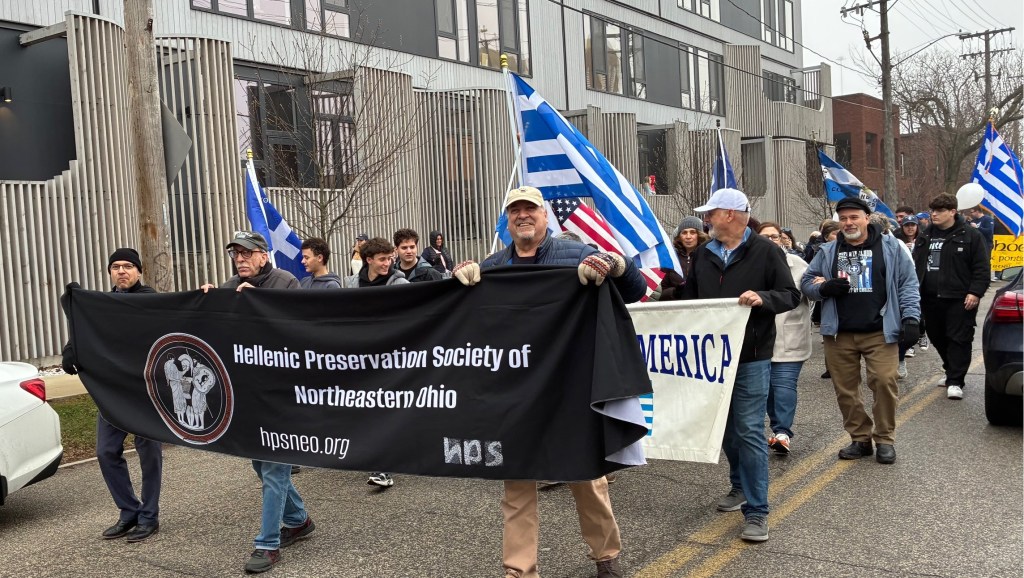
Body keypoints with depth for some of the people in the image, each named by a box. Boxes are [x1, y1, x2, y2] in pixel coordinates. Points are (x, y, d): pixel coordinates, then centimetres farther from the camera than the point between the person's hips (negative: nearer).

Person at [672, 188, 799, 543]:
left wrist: (763, 298, -24)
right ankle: (740, 487, 37)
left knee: (749, 431, -5)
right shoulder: (703, 255, 9)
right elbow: (688, 297, 17)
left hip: (751, 357, -5)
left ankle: (757, 511, 2)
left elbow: (791, 296, -6)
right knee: (726, 428, 16)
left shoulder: (765, 251, -5)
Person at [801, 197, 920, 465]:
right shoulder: (828, 252, 12)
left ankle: (885, 439, 7)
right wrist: (824, 288, -7)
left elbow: (908, 284, 3)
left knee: (885, 382, -11)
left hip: (879, 332, -3)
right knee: (845, 389, 5)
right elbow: (807, 281, 15)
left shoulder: (890, 247, 5)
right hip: (839, 334, 3)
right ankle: (860, 438, 20)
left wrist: (910, 318, -7)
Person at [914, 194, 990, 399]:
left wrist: (975, 292, -15)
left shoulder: (971, 236, -3)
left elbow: (981, 268, -5)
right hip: (930, 298, 6)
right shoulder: (926, 235, 13)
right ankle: (952, 372, 32)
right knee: (938, 338, 14)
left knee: (959, 339, -4)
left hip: (959, 299, -6)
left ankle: (955, 381, -1)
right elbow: (916, 264, 17)